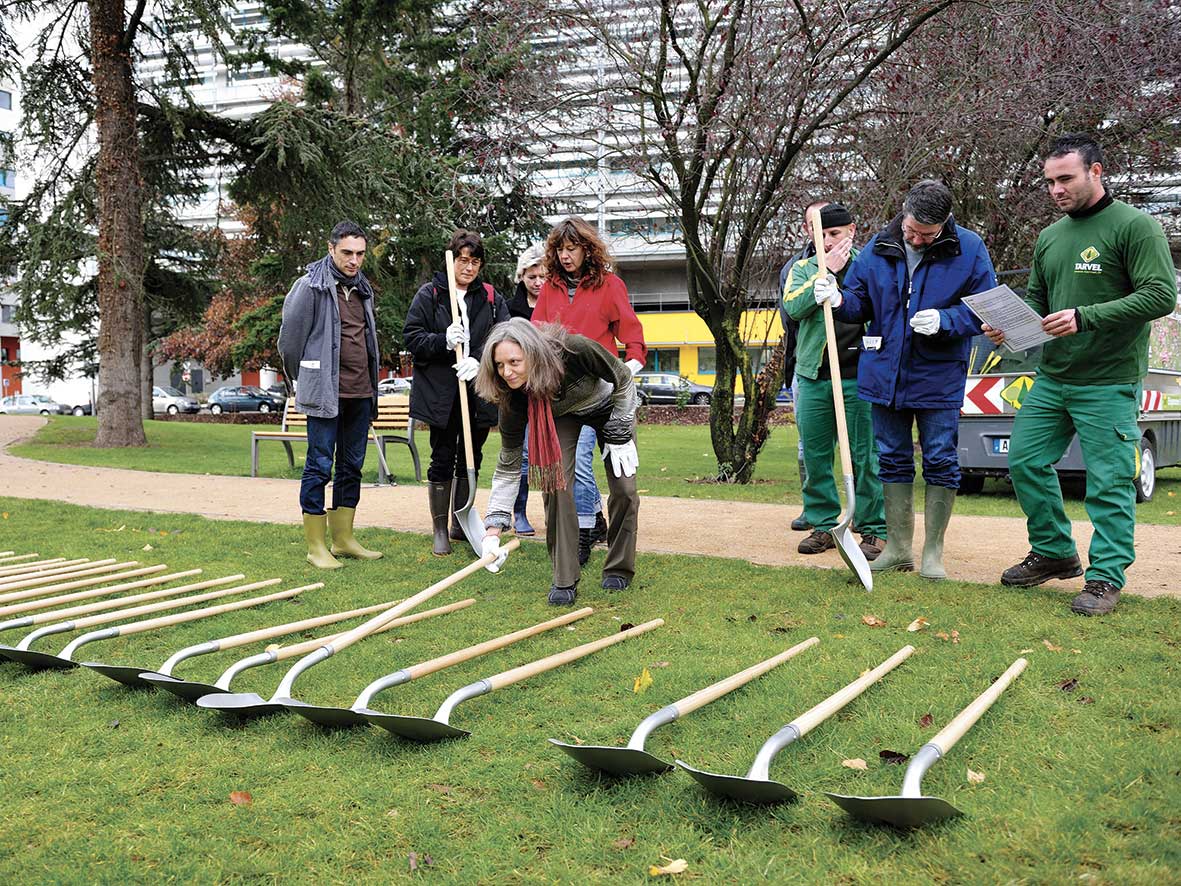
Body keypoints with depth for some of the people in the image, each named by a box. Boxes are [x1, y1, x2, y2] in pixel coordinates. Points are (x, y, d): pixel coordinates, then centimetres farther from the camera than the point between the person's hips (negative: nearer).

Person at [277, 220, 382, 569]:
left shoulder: (362, 288, 14)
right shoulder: (310, 286, -8)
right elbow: (289, 337, -4)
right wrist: (302, 380, 5)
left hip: (360, 393, 7)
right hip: (325, 393, -7)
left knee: (352, 466, 11)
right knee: (319, 466, -3)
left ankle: (343, 538, 21)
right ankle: (316, 546, 3)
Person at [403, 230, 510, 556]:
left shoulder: (491, 298, 8)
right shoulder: (429, 293, 1)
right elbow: (411, 337, -3)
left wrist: (479, 360, -17)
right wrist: (444, 341, -20)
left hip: (479, 391, 3)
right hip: (440, 391, -3)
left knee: (471, 458, 12)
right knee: (443, 458, 1)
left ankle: (460, 523, 27)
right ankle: (440, 529, 12)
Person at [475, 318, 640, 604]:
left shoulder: (576, 350, -43)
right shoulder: (514, 398, -32)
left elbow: (624, 380, -22)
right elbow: (508, 466, -24)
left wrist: (620, 436, -19)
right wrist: (493, 532, -27)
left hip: (610, 406, -1)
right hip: (562, 417, 1)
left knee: (624, 488, -8)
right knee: (553, 482, -17)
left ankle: (619, 570, 13)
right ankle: (564, 580, -6)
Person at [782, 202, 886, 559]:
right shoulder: (804, 269, 11)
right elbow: (793, 306, -7)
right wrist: (827, 271, -11)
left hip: (859, 377, -3)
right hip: (813, 376, 3)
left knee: (866, 456, -1)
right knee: (815, 456, 7)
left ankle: (873, 530, 8)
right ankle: (823, 524, 18)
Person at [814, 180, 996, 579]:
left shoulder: (969, 249, -6)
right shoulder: (878, 248, 1)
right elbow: (860, 302, 9)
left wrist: (945, 321, -21)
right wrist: (839, 299, -14)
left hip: (938, 377, -3)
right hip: (885, 375, 3)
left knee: (941, 462, 2)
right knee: (893, 460, 10)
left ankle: (933, 552, 14)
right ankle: (898, 548, 21)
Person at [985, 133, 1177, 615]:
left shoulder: (1135, 226, -9)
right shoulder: (1050, 237, 13)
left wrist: (1084, 317, -24)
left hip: (1109, 384, -7)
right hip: (1051, 378, 7)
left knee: (1109, 484, -1)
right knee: (1025, 463, 9)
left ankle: (1105, 577, 10)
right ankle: (1054, 552, 26)